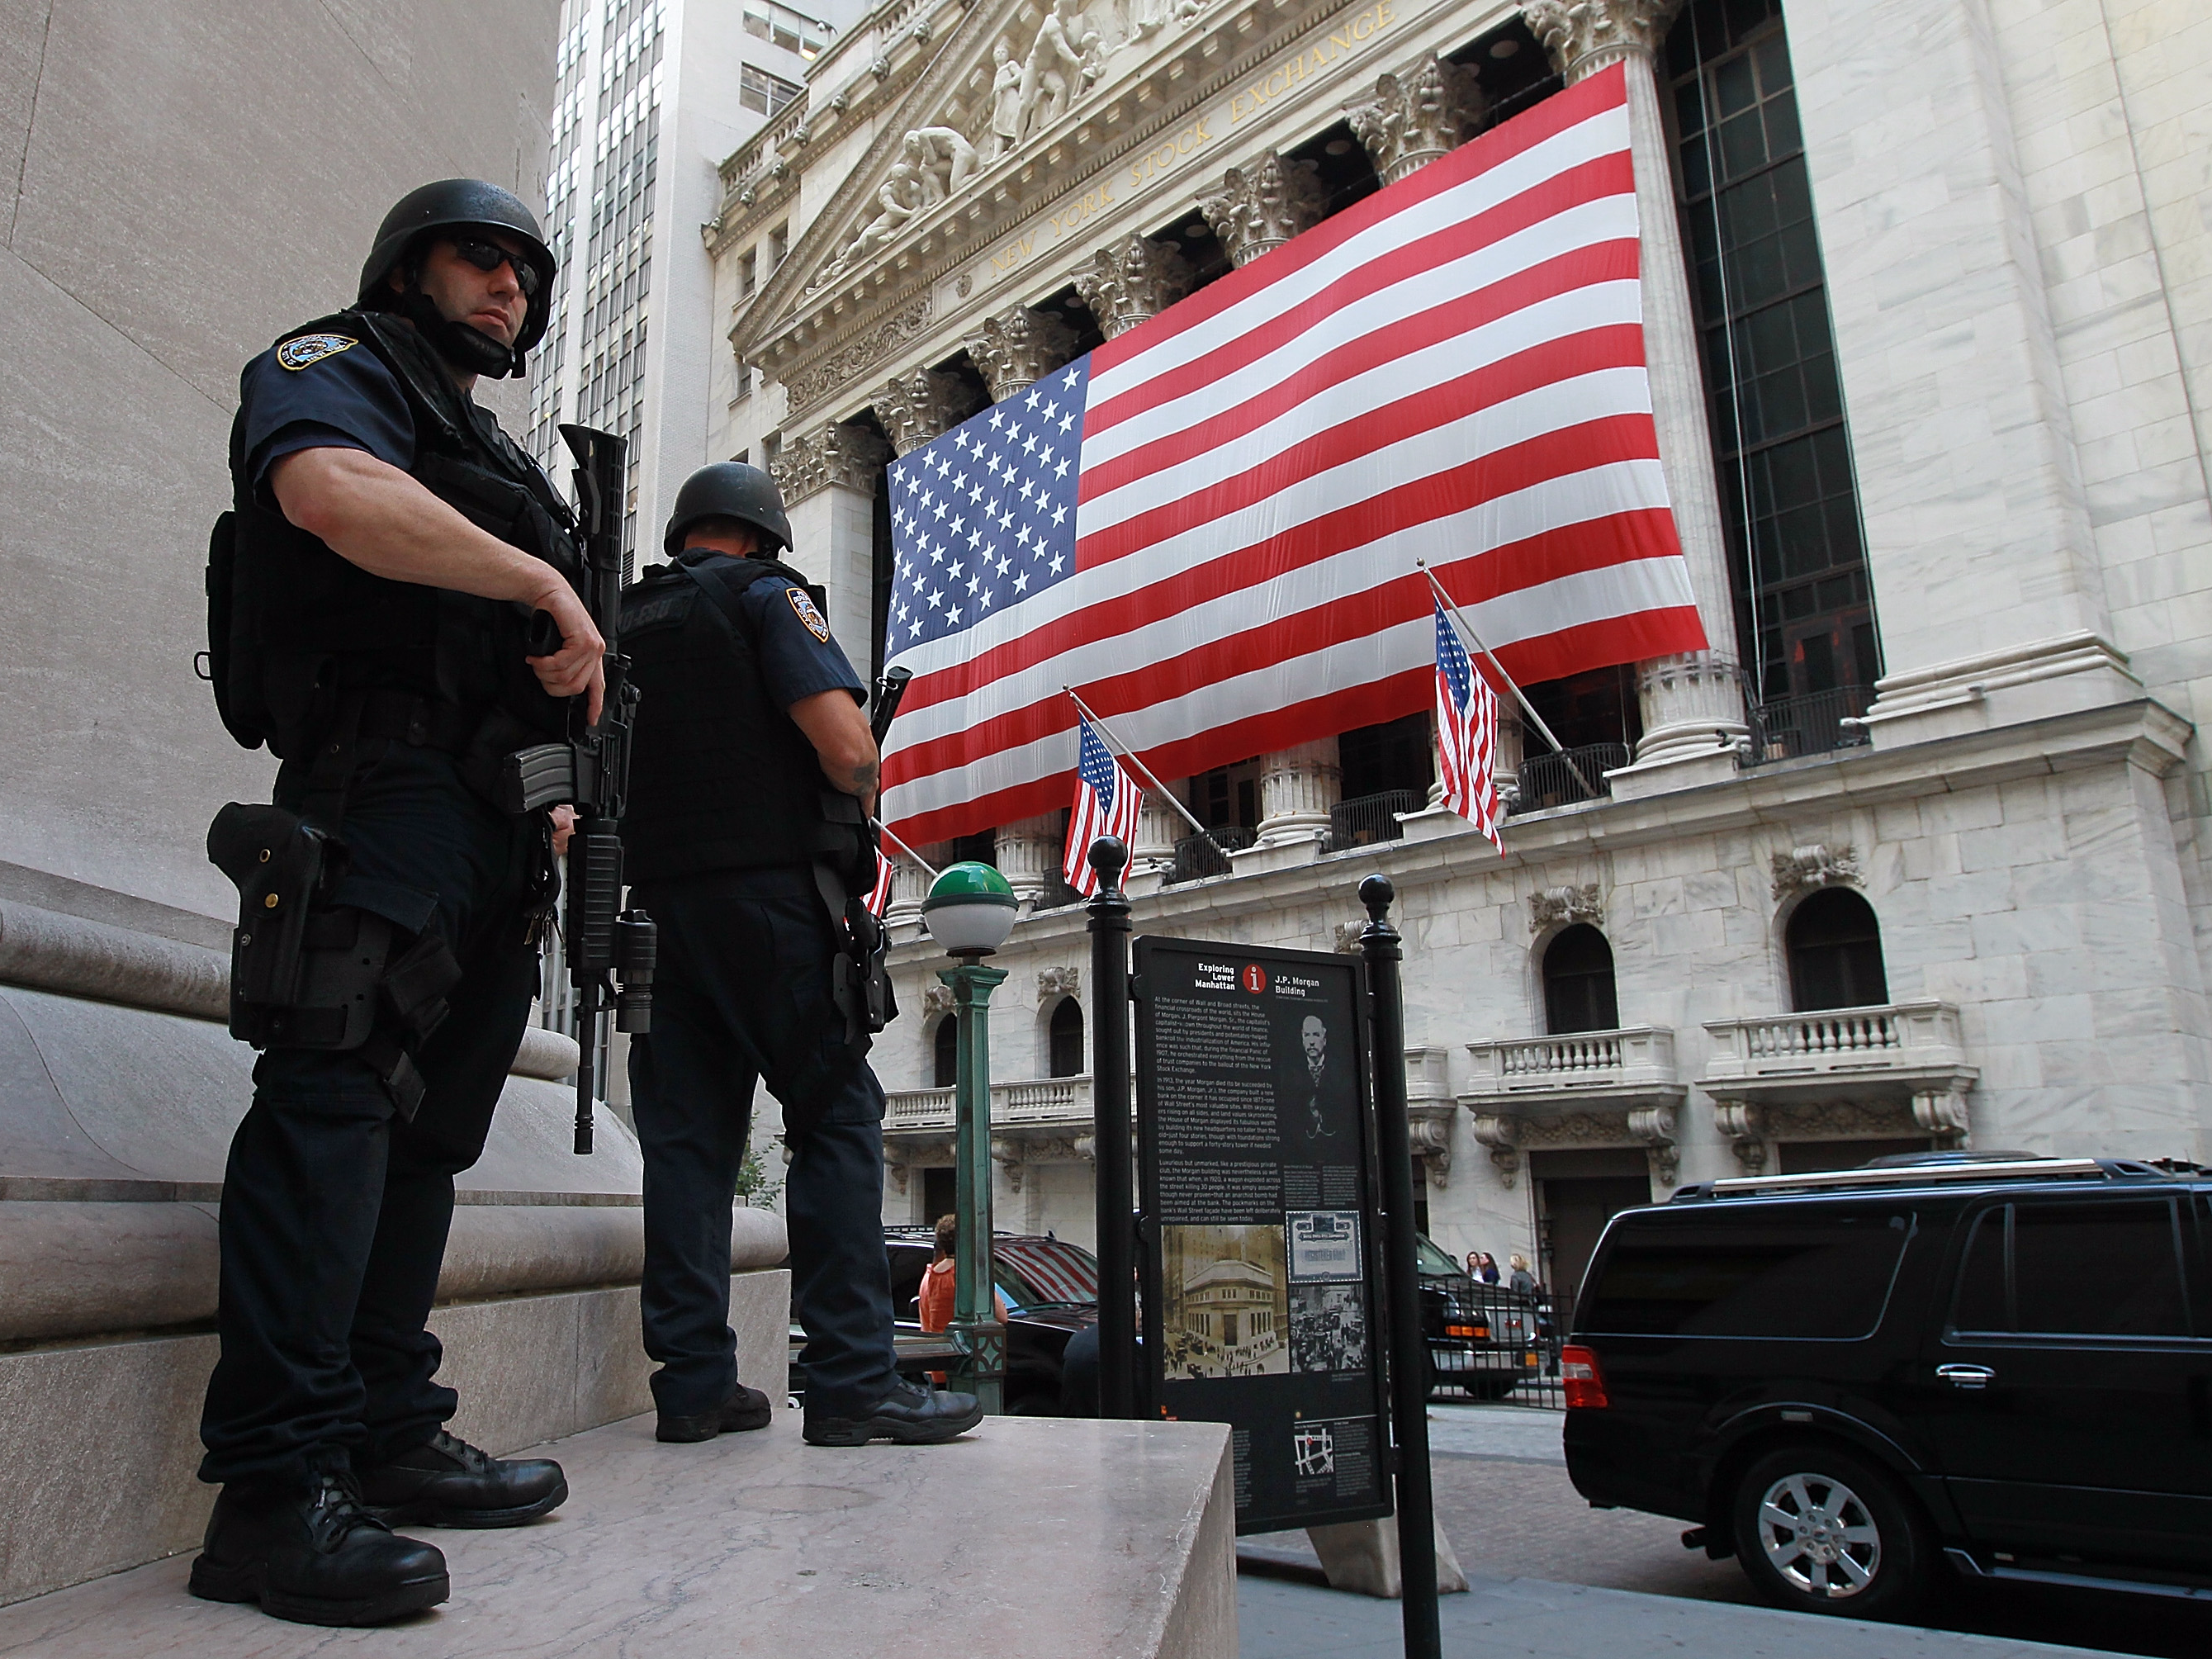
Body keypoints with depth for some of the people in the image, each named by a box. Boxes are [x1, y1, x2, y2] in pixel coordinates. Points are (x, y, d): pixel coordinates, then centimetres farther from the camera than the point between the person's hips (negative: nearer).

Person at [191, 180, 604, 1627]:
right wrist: (541, 583, -15)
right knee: (337, 1091, -17)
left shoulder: (497, 460, 32)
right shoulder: (334, 366, 8)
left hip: (495, 828, 9)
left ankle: (391, 1437, 13)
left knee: (430, 1123, 7)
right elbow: (334, 492, -17)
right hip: (384, 783, -9)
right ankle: (276, 1484, -18)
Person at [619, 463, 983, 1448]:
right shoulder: (764, 594, 0)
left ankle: (692, 1381, 7)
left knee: (685, 1135, 6)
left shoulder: (625, 619, 19)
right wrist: (860, 796, 6)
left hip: (659, 903, 7)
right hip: (765, 894, -6)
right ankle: (851, 1381, -7)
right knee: (837, 1117, -3)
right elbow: (847, 746, -13)